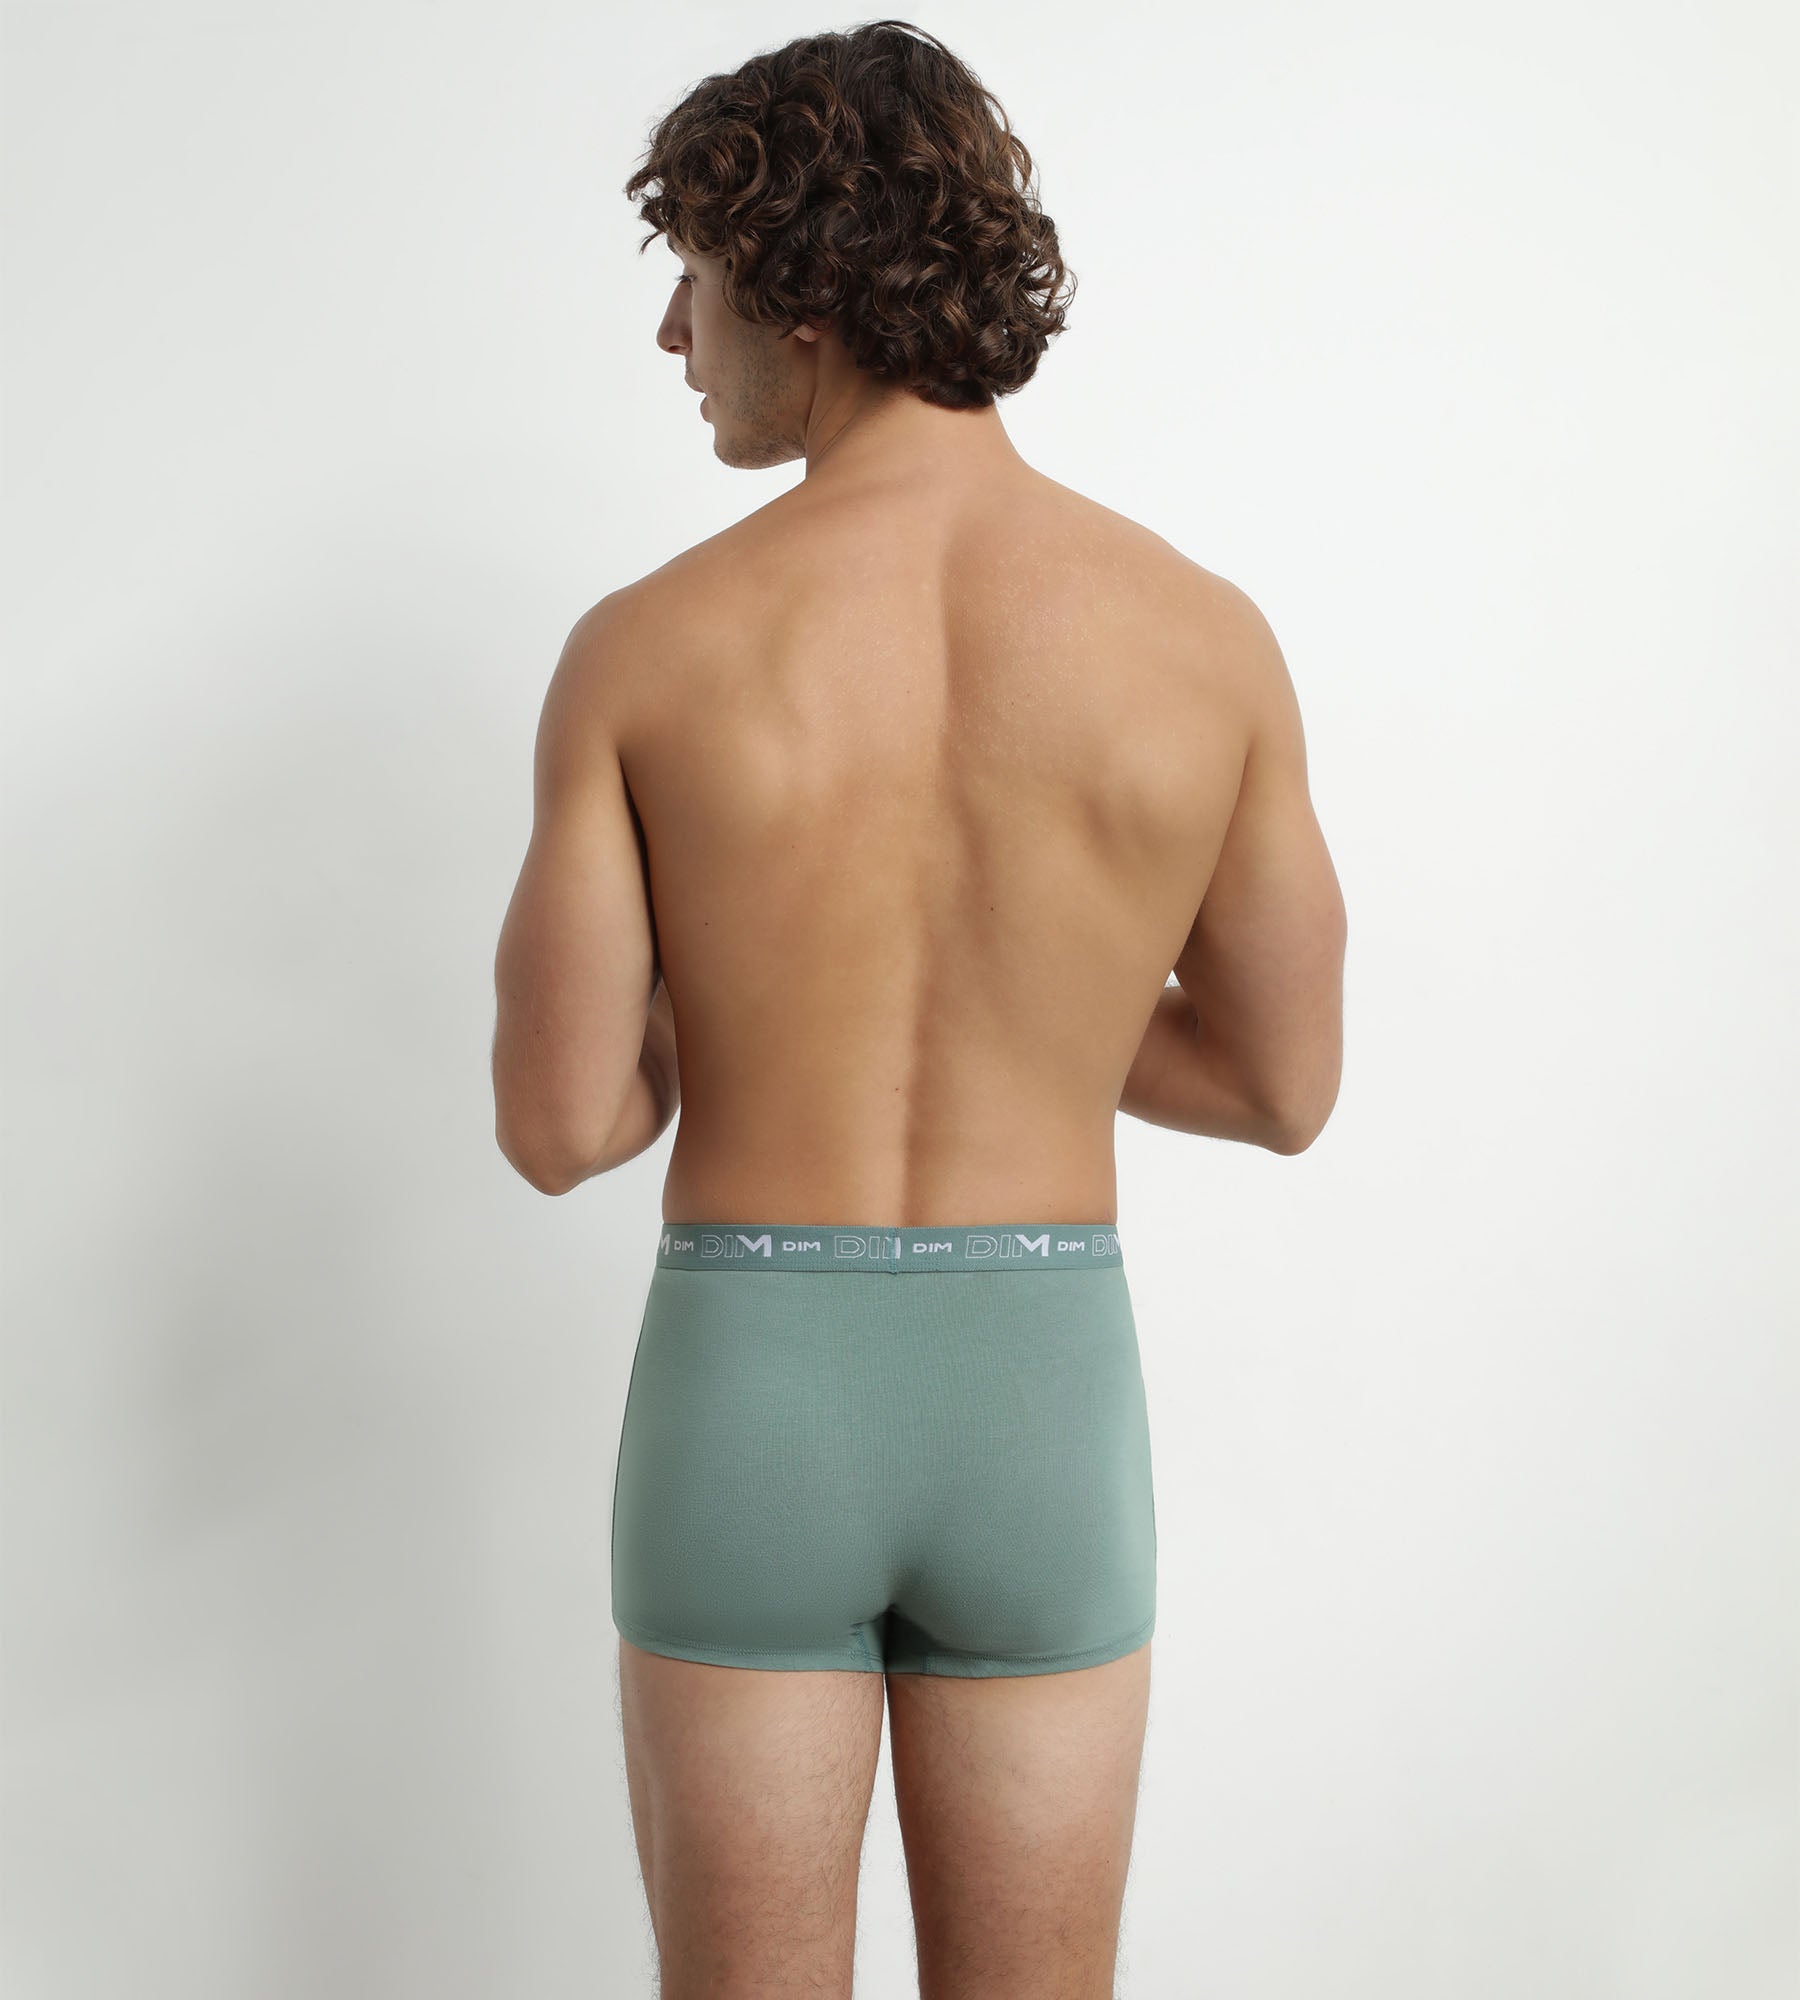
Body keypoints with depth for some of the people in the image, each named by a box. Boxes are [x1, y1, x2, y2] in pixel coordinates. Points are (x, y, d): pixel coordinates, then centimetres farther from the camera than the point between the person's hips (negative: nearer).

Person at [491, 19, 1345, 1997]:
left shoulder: (642, 648, -12)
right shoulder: (1205, 634, -8)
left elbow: (560, 1125, -9)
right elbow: (1283, 1085, 1)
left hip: (744, 1396, -1)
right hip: (1041, 1396, 2)